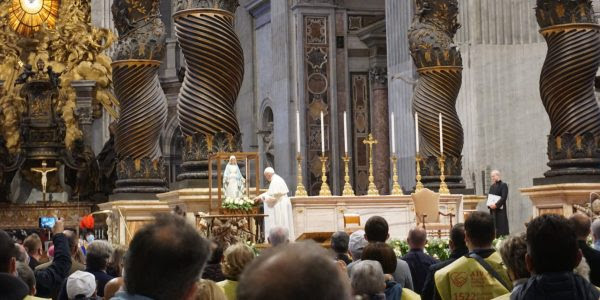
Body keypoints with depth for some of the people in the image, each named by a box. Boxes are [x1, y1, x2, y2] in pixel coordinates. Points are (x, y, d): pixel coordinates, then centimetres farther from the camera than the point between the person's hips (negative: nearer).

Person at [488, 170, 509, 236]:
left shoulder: (503, 185, -5)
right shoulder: (492, 186, 16)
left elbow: (504, 197, -14)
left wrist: (496, 205, -20)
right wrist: (489, 205, -1)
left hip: (500, 209, -6)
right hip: (492, 210, 7)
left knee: (501, 227, -7)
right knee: (494, 228, 4)